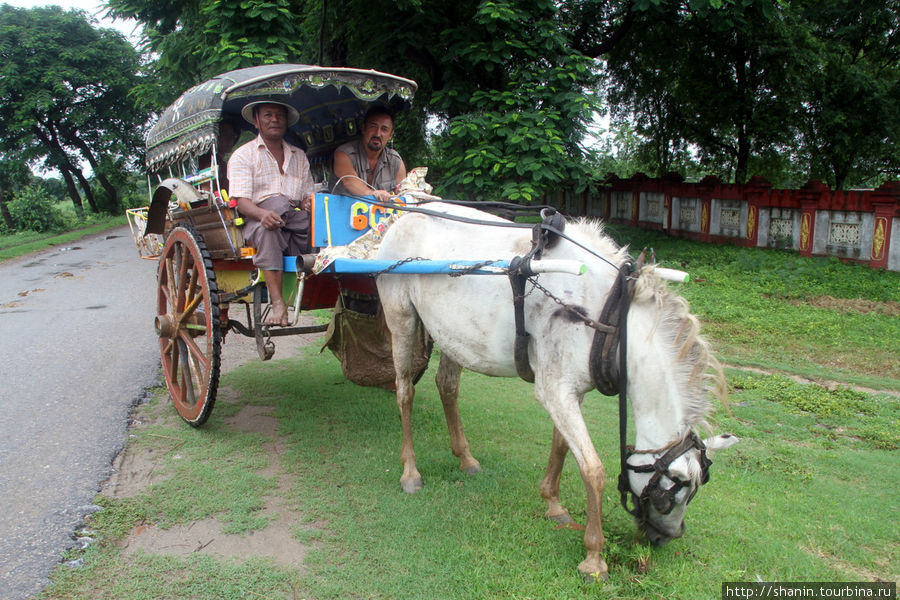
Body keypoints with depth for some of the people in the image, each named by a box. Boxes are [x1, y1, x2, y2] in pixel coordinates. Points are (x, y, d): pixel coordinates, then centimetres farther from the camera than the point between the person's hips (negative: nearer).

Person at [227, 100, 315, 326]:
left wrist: (310, 205, -10)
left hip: (298, 230, 4)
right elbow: (241, 201, -5)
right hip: (257, 221, -3)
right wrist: (262, 213, -28)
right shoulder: (243, 155, 9)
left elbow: (309, 196, 16)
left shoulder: (299, 156, 22)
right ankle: (277, 303, -39)